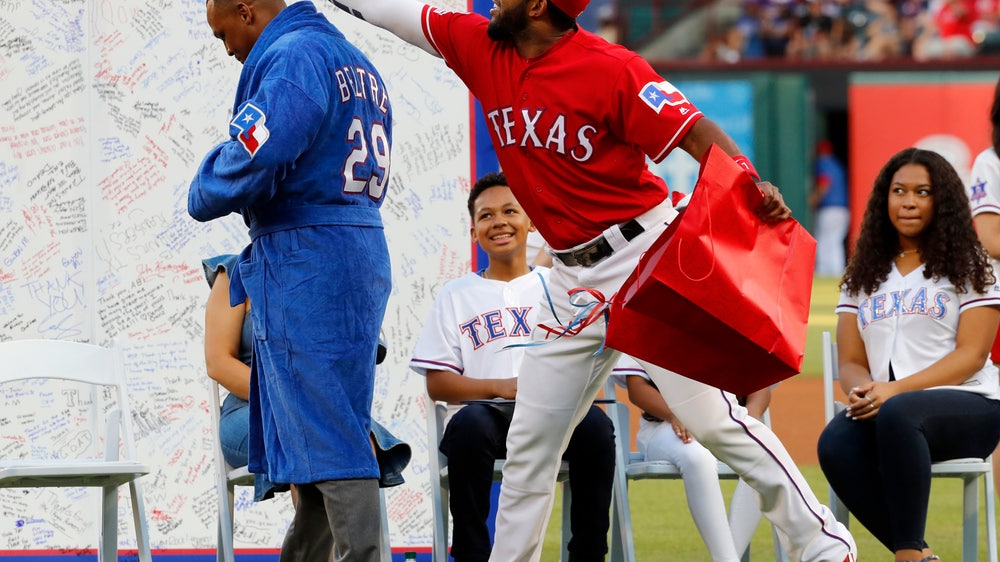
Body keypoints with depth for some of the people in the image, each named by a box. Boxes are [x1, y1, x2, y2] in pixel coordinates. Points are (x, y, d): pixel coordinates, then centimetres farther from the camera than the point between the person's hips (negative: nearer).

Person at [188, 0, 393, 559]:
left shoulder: (293, 57, -12)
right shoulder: (356, 61, 19)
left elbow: (255, 162, -24)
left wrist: (204, 196, -4)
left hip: (305, 262, -10)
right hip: (361, 252, 10)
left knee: (328, 433, -10)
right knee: (312, 426, 16)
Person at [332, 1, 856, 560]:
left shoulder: (611, 69, -16)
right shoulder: (481, 48, 3)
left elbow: (697, 134, -19)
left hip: (644, 256, -7)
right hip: (574, 278, 7)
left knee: (712, 418, -10)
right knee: (530, 441, 10)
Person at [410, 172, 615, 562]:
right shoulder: (457, 295, 15)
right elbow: (437, 384, 7)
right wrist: (500, 387, -10)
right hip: (486, 413, -1)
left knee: (596, 425, -33)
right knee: (469, 426, -37)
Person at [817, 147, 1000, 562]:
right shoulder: (864, 274, 19)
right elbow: (850, 361, 14)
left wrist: (895, 390, -17)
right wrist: (863, 389, -13)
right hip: (882, 406, 4)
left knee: (897, 414, -40)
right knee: (835, 445, -33)